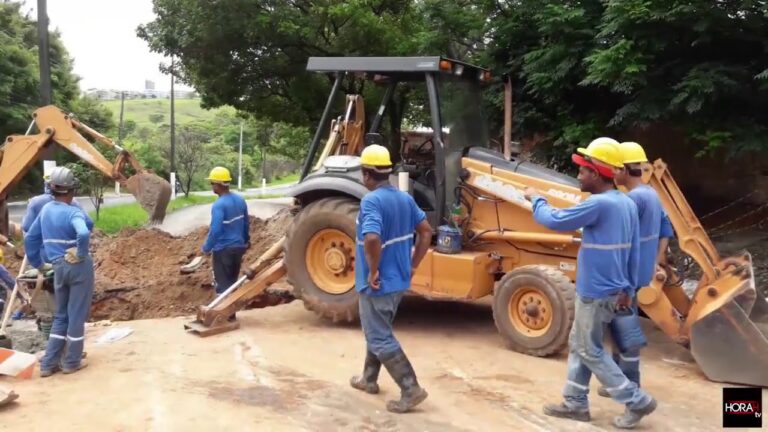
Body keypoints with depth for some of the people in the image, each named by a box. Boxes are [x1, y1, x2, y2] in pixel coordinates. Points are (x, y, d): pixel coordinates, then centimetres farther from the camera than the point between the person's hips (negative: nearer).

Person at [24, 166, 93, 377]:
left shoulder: (45, 210, 6)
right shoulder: (73, 213, -17)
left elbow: (30, 239, 14)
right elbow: (84, 234, -37)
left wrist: (36, 264, 22)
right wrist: (82, 254, -20)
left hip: (59, 268, 7)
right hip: (79, 267, -7)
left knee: (61, 315, 18)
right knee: (76, 315, 5)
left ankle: (49, 363, 18)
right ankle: (72, 362, 15)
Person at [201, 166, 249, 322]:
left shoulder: (219, 205, -20)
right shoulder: (240, 200, 4)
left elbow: (215, 230, -23)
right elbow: (246, 223, 14)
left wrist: (206, 248, -10)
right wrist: (246, 240, 28)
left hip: (223, 249, -7)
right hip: (238, 247, 8)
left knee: (223, 283, 3)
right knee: (233, 281, 17)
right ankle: (231, 313, 23)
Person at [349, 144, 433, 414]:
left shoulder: (371, 200, -20)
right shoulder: (404, 198, 5)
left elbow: (372, 239, -35)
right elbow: (426, 231, 11)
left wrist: (373, 271, -21)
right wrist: (413, 265, 13)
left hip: (378, 283, -9)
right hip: (399, 280, 9)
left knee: (380, 339, 2)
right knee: (377, 331, 23)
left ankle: (411, 389, 2)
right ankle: (369, 379, 36)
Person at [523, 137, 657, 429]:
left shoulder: (599, 204, -23)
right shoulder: (626, 204, 7)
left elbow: (555, 220, -18)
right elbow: (633, 250, 13)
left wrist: (536, 199, 0)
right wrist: (627, 287, 19)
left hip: (596, 292, -9)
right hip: (611, 289, 9)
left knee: (590, 351, 4)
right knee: (578, 344, 17)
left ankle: (637, 401, 11)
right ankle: (576, 403, 25)